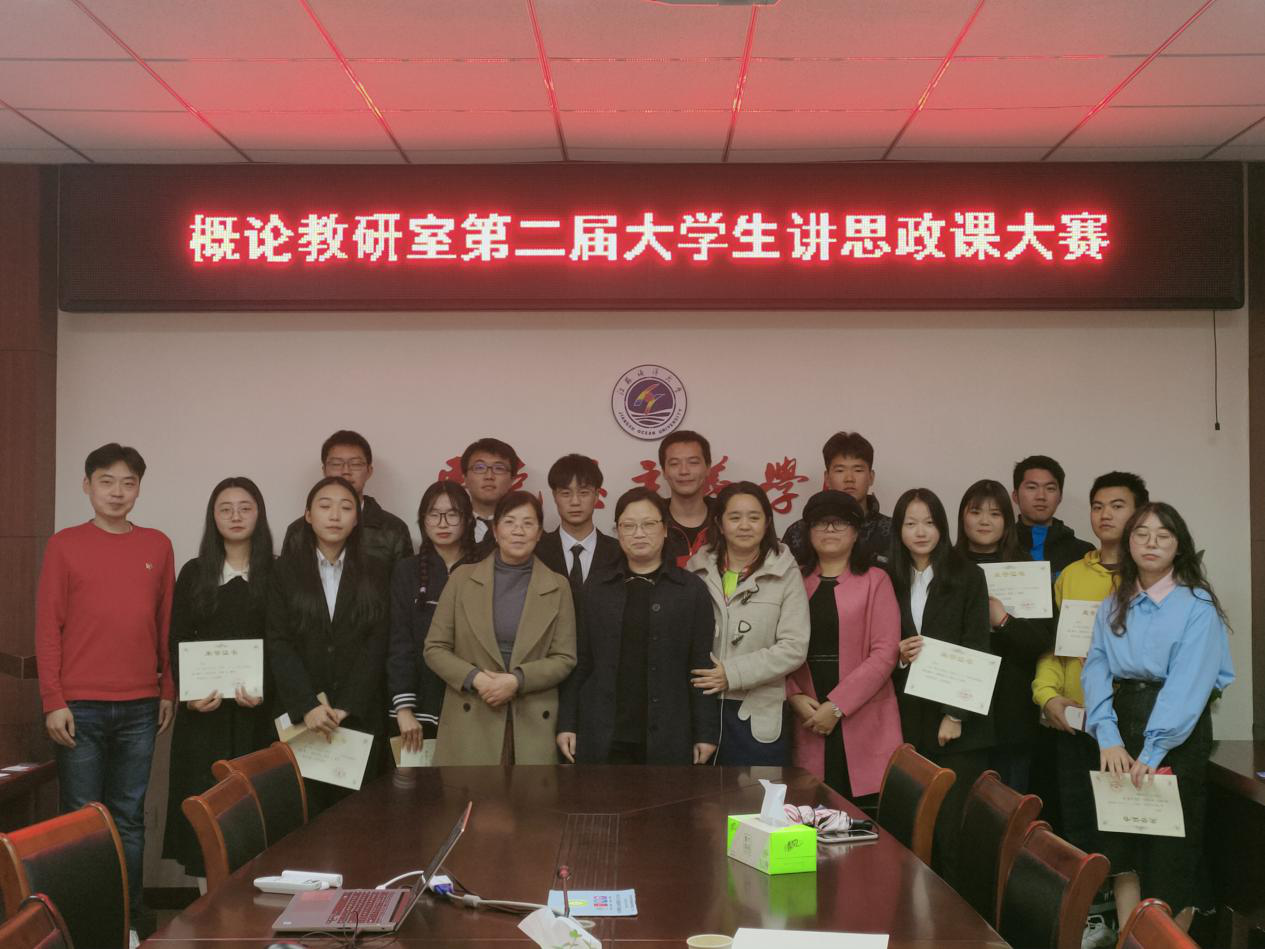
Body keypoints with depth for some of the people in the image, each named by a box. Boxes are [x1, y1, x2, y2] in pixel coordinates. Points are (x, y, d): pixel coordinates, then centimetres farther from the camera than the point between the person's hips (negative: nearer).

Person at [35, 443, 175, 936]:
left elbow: (167, 623, 11)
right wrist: (53, 701, -6)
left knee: (129, 817, 7)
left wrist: (168, 691, 7)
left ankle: (127, 919, 16)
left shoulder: (157, 545, 8)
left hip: (140, 708, 2)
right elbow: (47, 627, -1)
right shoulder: (64, 545, 1)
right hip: (80, 706, -2)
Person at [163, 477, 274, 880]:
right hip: (204, 709, 1)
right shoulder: (194, 573, 9)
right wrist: (188, 693, -10)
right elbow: (177, 642, 6)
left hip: (258, 712, -1)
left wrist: (265, 690, -15)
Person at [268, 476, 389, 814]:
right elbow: (278, 643, -3)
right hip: (299, 715, -1)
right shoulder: (285, 569, 5)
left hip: (359, 714, 1)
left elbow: (376, 645, 1)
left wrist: (347, 707, -10)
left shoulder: (372, 573, 8)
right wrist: (307, 706, -14)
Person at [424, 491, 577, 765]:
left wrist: (517, 680, -12)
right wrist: (475, 678, -11)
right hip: (470, 725, 0)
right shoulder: (462, 578, 6)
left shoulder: (558, 587, 6)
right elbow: (434, 648, 6)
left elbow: (565, 658, 3)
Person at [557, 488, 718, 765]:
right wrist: (567, 725, 4)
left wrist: (706, 733, -3)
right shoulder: (596, 590, 10)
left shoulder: (691, 590, 4)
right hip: (603, 739, 1)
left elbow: (702, 666, 1)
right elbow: (580, 663, 9)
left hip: (667, 739, -1)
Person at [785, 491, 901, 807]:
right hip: (810, 722, 2)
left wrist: (837, 706, -11)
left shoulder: (874, 580, 2)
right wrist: (795, 697, -9)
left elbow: (885, 652, -7)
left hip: (864, 722, -2)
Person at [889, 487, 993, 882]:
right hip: (906, 721, 3)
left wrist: (956, 715, -10)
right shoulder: (888, 581, 10)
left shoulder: (968, 576, 1)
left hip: (957, 725, -3)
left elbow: (976, 650, -3)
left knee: (951, 828, -6)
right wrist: (897, 654, -8)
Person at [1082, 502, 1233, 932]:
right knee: (1120, 840, 6)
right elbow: (1096, 669, -1)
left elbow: (1188, 683, -17)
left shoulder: (1198, 606, -8)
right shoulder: (1112, 606, 9)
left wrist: (1153, 751, -24)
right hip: (1122, 723, 5)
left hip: (1177, 733, -4)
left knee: (1172, 846, 3)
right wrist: (1108, 736, -17)